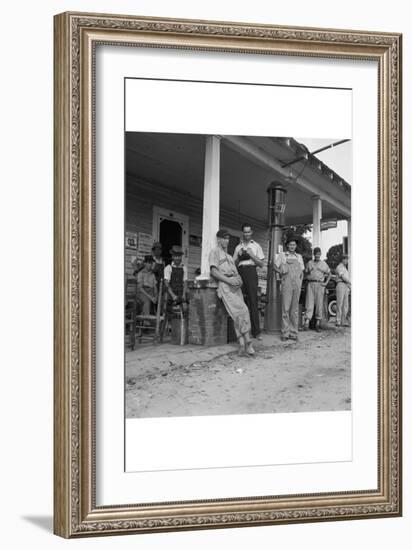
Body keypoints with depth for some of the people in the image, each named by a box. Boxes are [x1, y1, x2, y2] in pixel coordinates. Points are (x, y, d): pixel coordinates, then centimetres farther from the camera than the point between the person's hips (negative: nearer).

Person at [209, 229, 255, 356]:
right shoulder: (215, 252, 9)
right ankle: (247, 342, -22)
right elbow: (214, 271, -4)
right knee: (241, 311, -20)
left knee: (238, 314, -7)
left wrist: (239, 279, 1)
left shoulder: (229, 256, 33)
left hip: (235, 285, 7)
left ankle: (242, 345, -13)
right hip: (224, 284, -7)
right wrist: (228, 280, -16)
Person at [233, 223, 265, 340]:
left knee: (253, 300, -10)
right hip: (240, 272, 3)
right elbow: (234, 263, 16)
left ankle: (256, 331, -11)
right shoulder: (238, 247, 19)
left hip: (251, 271, -3)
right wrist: (239, 256, -2)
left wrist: (252, 255, -6)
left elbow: (261, 264, 6)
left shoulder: (256, 246, 12)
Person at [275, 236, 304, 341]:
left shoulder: (299, 257, 20)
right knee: (285, 309, -8)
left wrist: (300, 284, 10)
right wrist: (280, 271, -11)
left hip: (297, 285, 3)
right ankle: (285, 333, -6)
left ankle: (293, 333, 5)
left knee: (295, 309, 2)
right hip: (286, 284, -3)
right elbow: (275, 267, 8)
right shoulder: (282, 255, 10)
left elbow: (302, 272, 21)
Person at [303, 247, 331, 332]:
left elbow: (329, 274, 17)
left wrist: (326, 283, 6)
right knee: (309, 303, -9)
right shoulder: (309, 263, 12)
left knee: (319, 304, 0)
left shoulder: (324, 264, 10)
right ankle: (306, 322, -17)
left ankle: (318, 324, 6)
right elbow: (306, 273, 19)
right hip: (310, 284, 0)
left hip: (320, 284, 0)